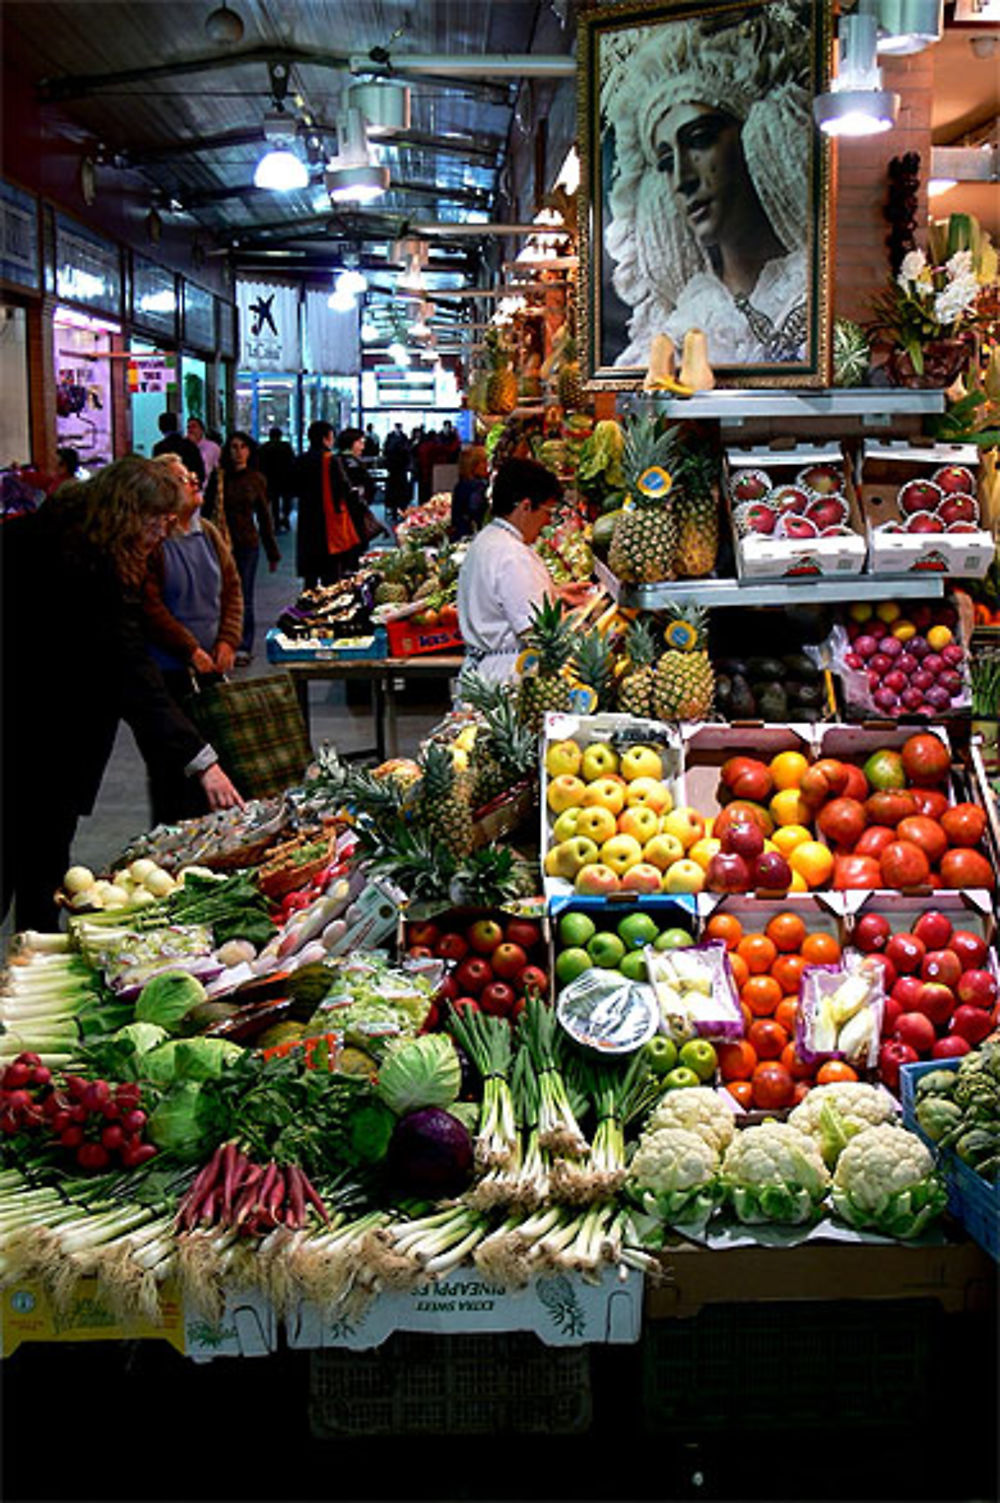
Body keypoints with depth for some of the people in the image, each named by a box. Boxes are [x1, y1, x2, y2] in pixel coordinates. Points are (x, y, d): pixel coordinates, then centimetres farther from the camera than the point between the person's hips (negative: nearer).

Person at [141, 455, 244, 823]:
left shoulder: (208, 533, 10)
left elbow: (232, 588, 13)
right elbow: (150, 607, -16)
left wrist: (228, 640, -1)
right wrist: (192, 650, -14)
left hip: (211, 666, 7)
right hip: (169, 670, -6)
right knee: (171, 762, 0)